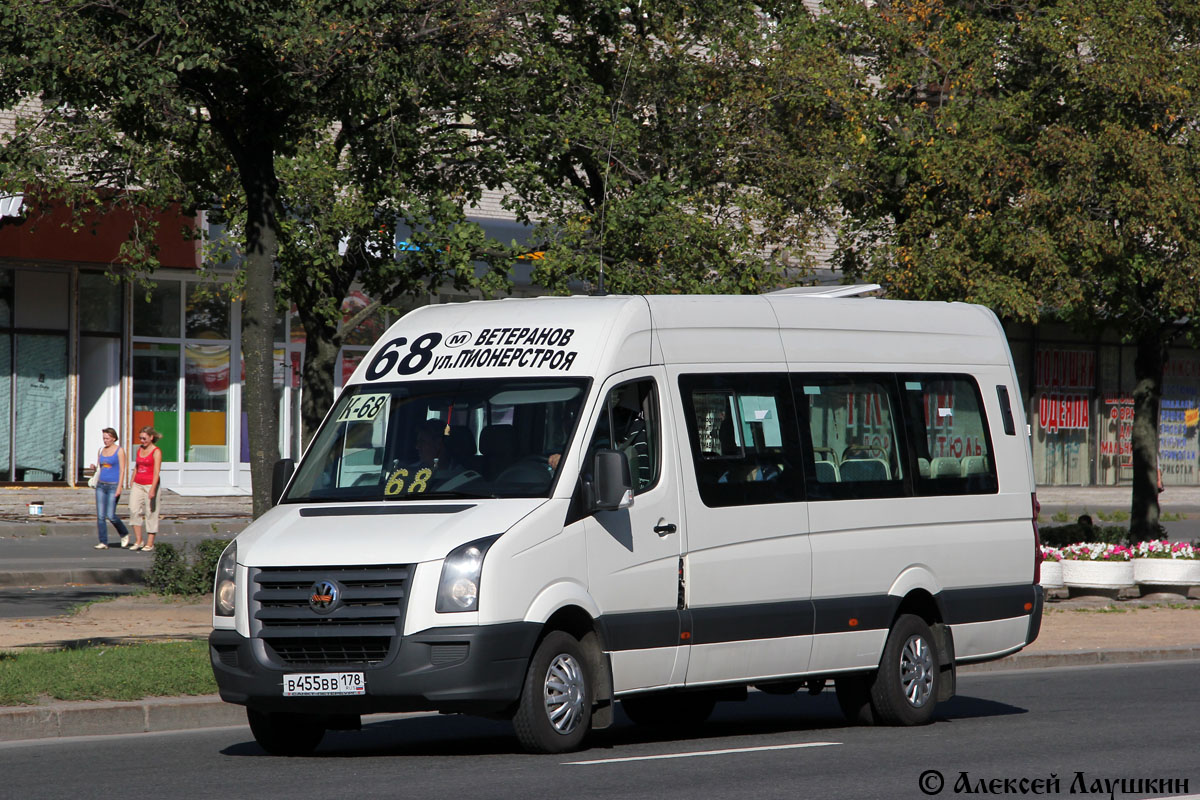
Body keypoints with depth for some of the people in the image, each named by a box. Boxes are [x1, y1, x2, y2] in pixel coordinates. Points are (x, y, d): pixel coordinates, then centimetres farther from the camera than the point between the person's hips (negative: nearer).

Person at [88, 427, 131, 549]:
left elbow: (122, 470, -8)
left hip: (114, 485, -6)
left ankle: (124, 534, 14)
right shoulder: (101, 451, 12)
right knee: (100, 516, -2)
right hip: (101, 485, 6)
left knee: (110, 515, -10)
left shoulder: (119, 450, -4)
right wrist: (94, 467, -5)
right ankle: (103, 543, 2)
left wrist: (119, 487, -16)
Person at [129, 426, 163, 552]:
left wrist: (152, 489, -25)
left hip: (150, 484, -6)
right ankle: (138, 541, -2)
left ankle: (150, 544, 3)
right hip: (138, 485, 6)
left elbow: (156, 472, -17)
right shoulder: (139, 450, 11)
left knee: (151, 514, -2)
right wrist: (132, 485, 16)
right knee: (134, 510, -8)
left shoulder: (156, 452, -9)